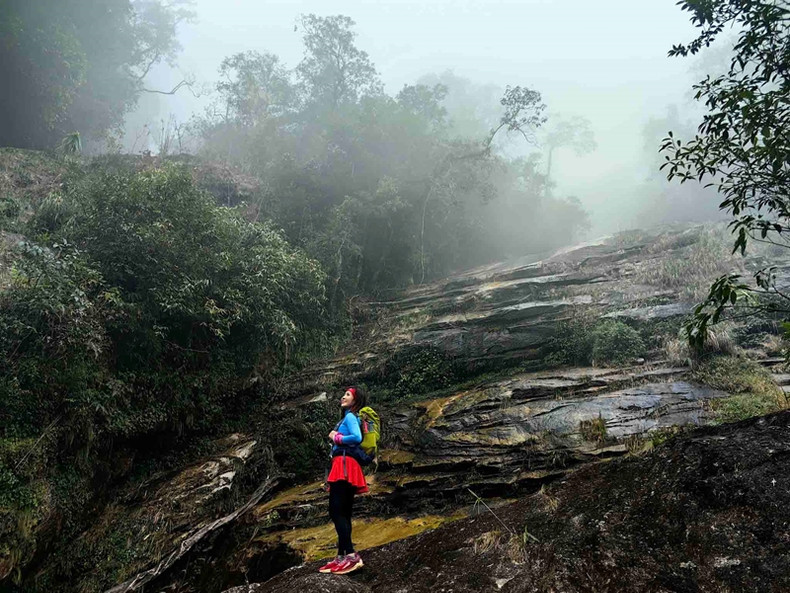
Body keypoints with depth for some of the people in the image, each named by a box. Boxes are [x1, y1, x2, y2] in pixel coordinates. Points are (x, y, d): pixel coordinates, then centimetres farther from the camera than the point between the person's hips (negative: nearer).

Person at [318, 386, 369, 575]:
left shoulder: (350, 416, -4)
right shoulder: (348, 417, 24)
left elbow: (357, 438, -22)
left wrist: (335, 437, -9)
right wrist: (336, 437, 10)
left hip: (345, 465, -10)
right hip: (345, 466, 10)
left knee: (336, 512, -16)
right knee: (343, 514, 8)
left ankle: (351, 555, -22)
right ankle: (342, 556, 10)